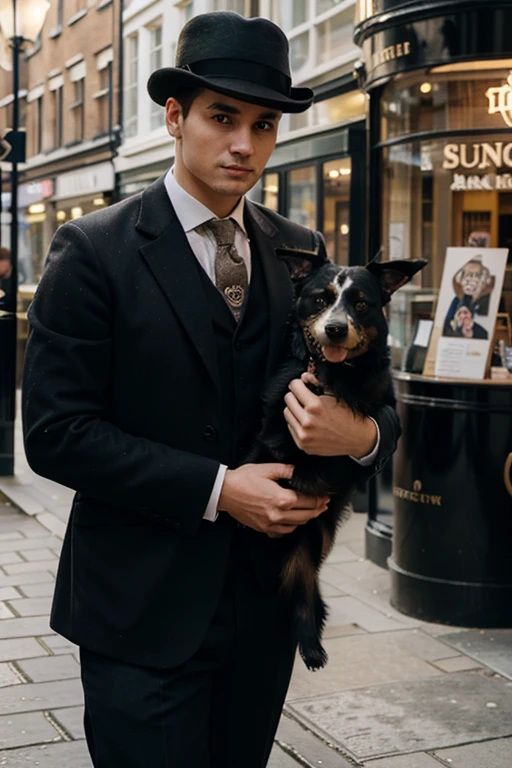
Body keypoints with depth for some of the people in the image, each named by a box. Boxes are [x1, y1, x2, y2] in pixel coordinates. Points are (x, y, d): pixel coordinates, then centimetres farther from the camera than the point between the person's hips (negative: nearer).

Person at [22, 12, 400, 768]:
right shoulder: (94, 251, -8)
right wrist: (217, 490, -18)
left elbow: (379, 405, 8)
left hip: (265, 604, 5)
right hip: (143, 614, -4)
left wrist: (363, 435, -16)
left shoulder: (302, 252, 5)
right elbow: (56, 434, -13)